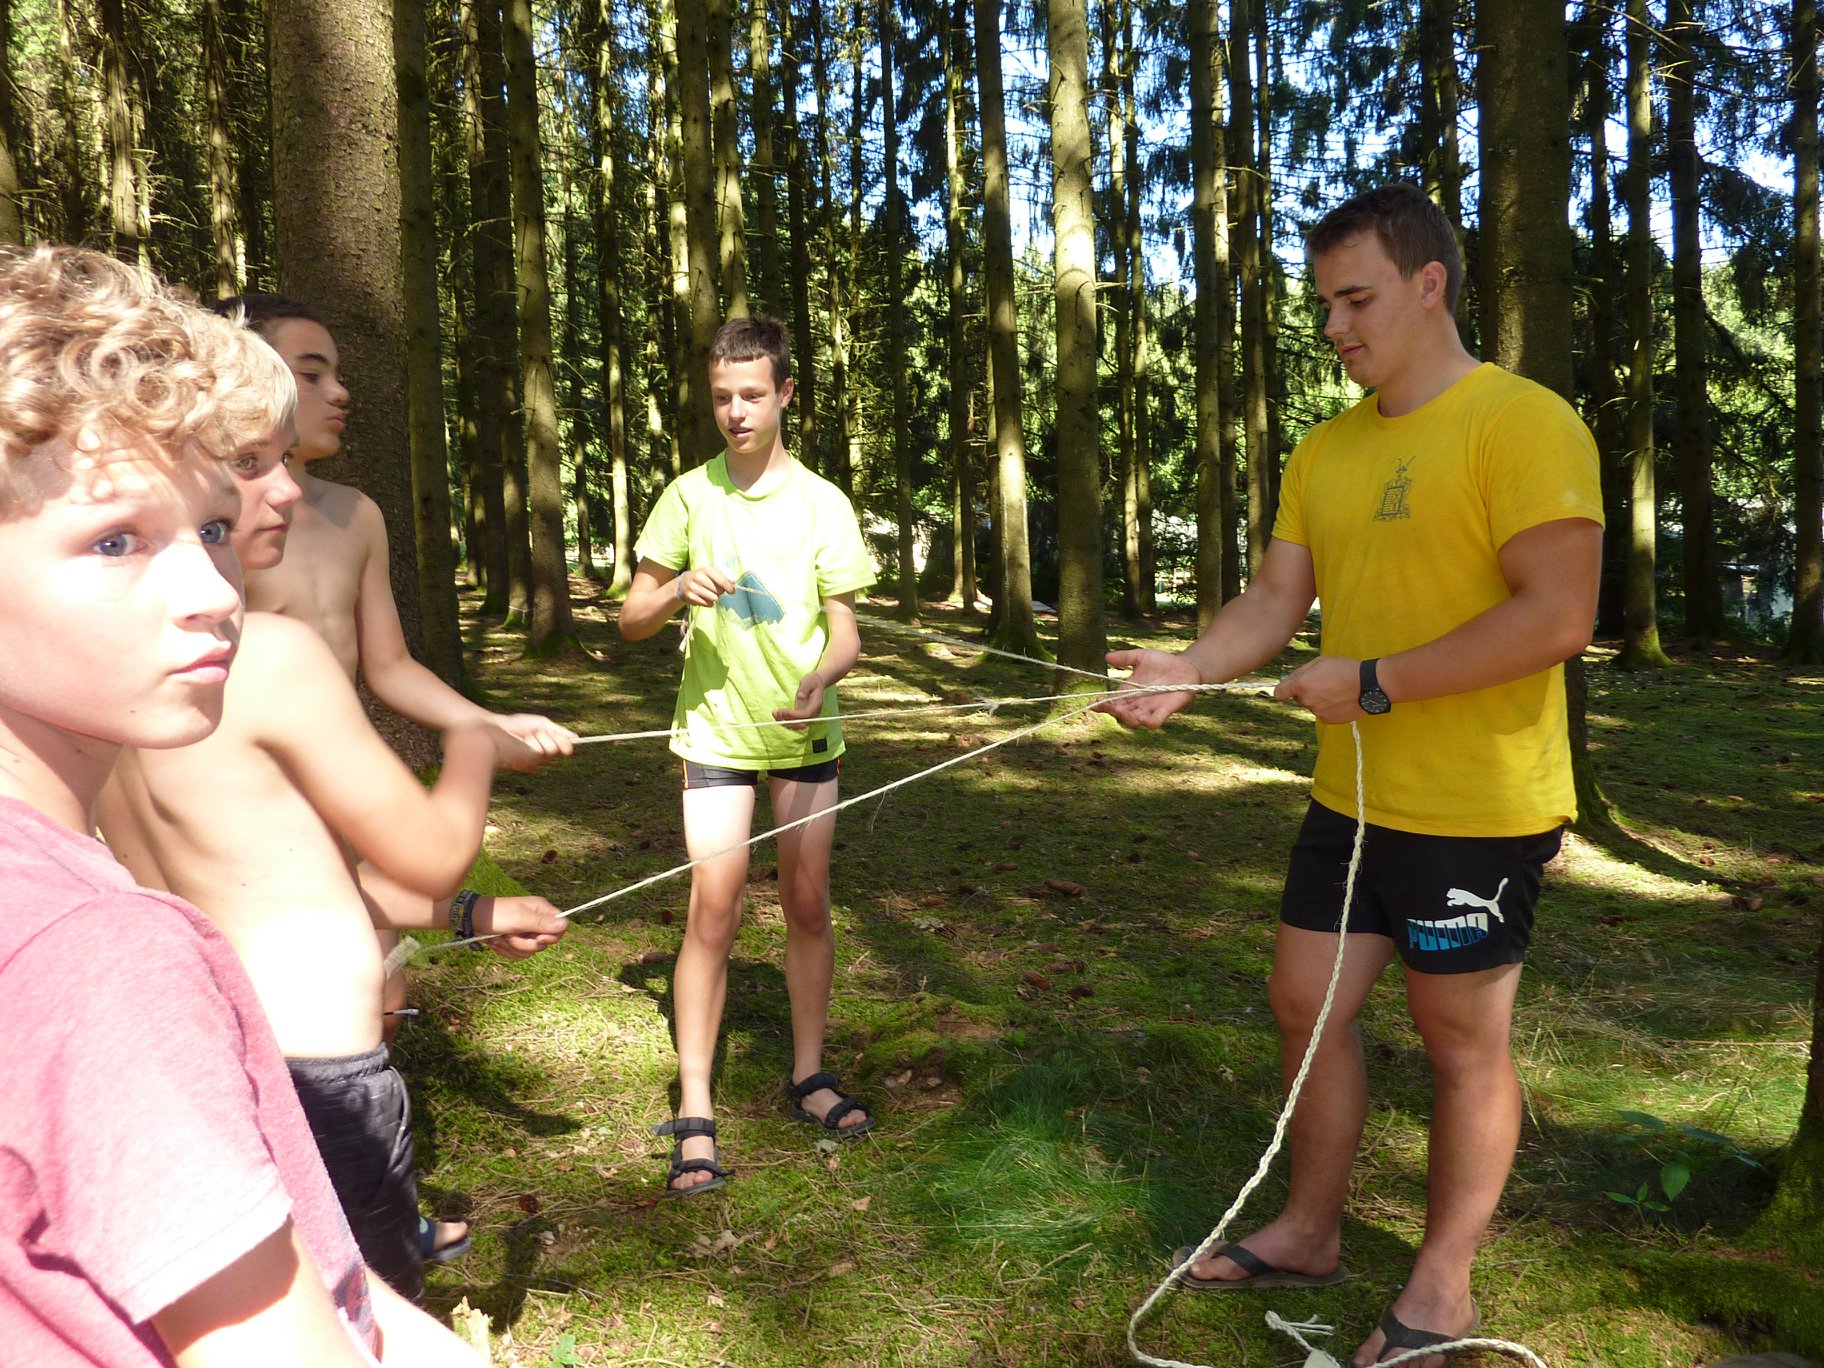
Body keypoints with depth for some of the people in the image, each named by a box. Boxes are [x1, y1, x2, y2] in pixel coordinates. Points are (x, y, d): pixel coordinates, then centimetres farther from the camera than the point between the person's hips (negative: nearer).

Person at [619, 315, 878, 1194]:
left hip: (804, 730, 1)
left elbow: (845, 629, -1)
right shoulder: (689, 496, 1)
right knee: (712, 914, -6)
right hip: (716, 729, -1)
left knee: (808, 906, 9)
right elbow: (630, 621, 5)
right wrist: (677, 590, -17)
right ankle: (694, 1112, 1)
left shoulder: (821, 503, 0)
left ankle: (808, 1074, 25)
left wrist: (819, 681, -23)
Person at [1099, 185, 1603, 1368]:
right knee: (1306, 1004, 14)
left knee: (1463, 1038, 7)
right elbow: (1275, 603, 7)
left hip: (1478, 807, -7)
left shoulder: (1523, 423, -14)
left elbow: (1559, 617, -22)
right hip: (1352, 796, 7)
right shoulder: (1326, 451, 9)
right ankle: (1310, 1234, 34)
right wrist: (1186, 670, -12)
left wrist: (1372, 683, -21)